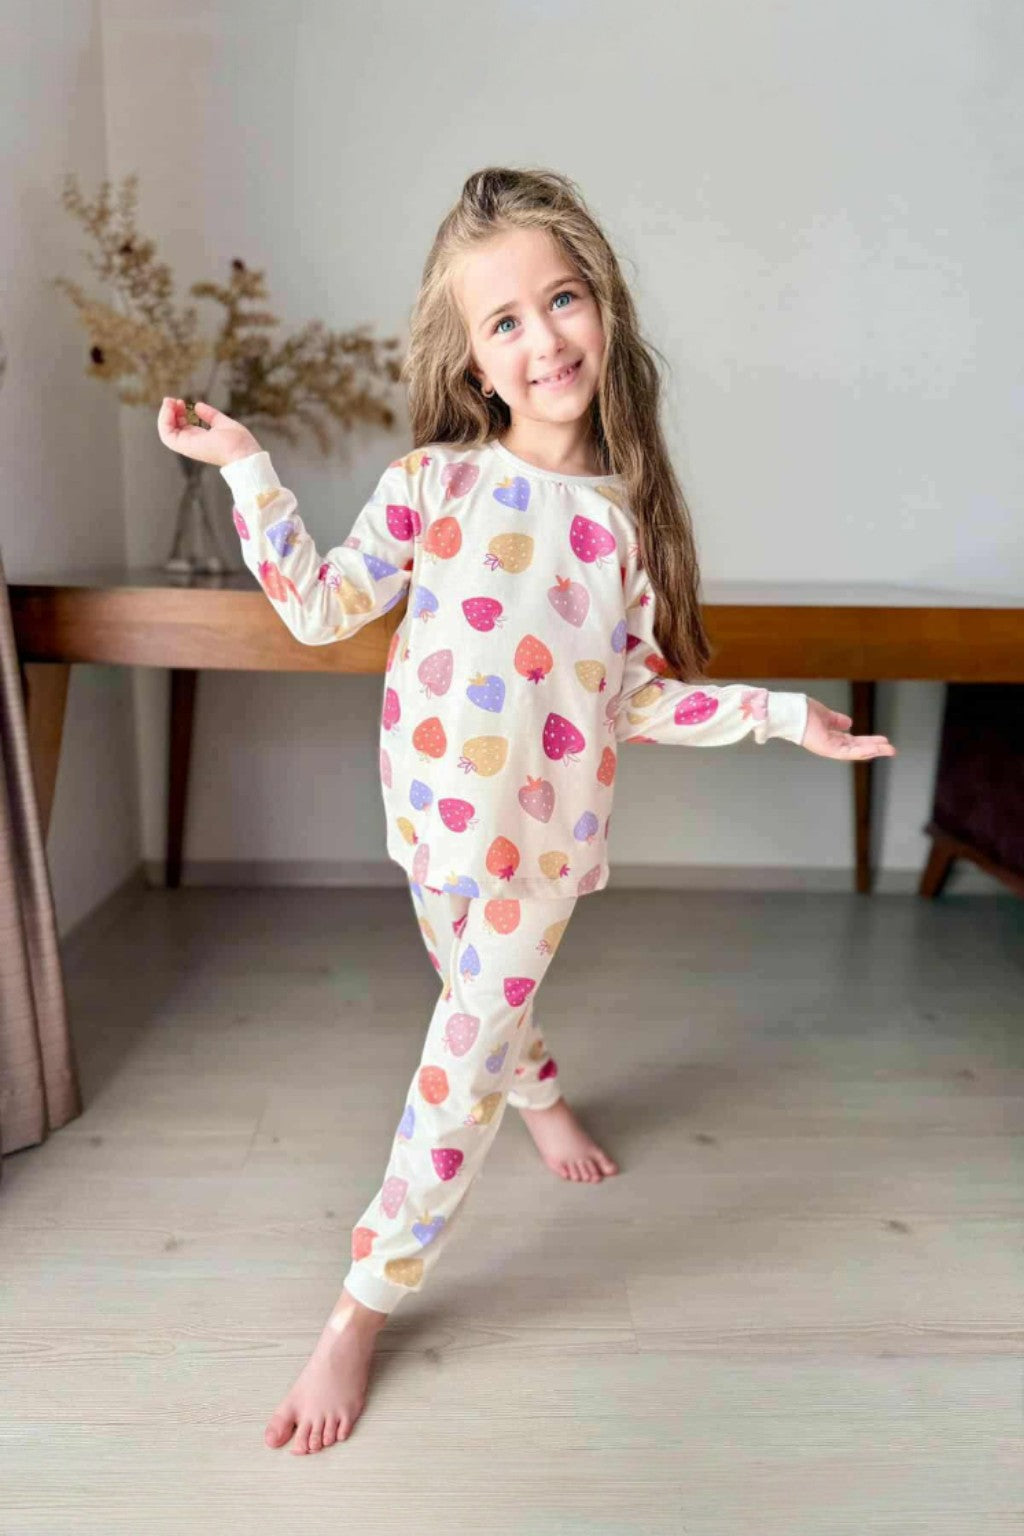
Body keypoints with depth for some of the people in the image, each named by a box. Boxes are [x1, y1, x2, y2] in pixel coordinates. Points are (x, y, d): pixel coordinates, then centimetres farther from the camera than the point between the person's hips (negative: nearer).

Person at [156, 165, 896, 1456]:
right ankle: (541, 1092, 59)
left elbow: (642, 698, 0)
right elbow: (319, 609, -4)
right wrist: (246, 468, -7)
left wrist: (782, 715, -3)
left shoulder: (631, 512, -5)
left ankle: (360, 1311, 19)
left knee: (462, 1064, 2)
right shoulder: (433, 480, -7)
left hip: (547, 831, -1)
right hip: (432, 809, 1)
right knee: (479, 997, 24)